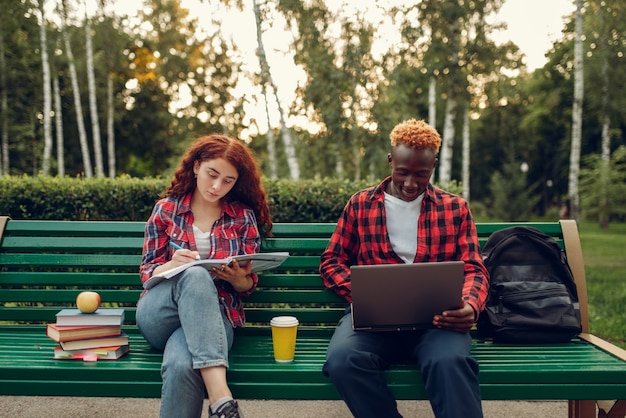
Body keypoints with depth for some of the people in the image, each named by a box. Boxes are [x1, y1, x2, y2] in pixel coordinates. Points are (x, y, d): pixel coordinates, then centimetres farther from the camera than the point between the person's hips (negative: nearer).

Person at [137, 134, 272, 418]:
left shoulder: (243, 217, 10)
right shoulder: (166, 209, 9)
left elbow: (248, 285, 9)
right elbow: (147, 271, 8)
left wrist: (237, 278, -16)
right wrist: (172, 266, -16)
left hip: (214, 315, -1)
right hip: (158, 315, 1)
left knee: (182, 365, -40)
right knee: (196, 275, -38)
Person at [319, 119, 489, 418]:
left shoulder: (455, 208, 14)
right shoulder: (360, 204, 15)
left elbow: (474, 269, 10)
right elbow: (332, 261, 14)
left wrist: (470, 306, -15)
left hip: (437, 316, -1)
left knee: (449, 361, -37)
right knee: (342, 359, -32)